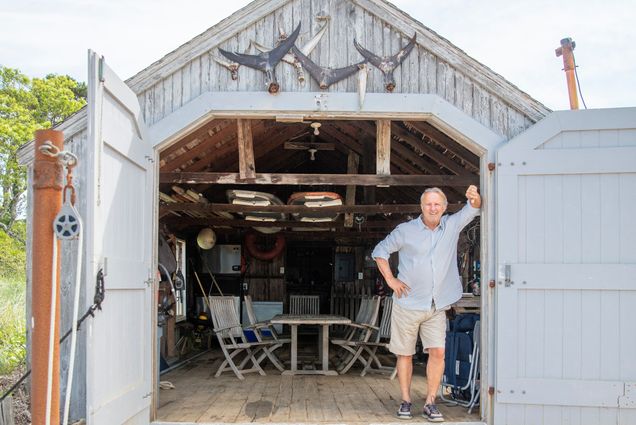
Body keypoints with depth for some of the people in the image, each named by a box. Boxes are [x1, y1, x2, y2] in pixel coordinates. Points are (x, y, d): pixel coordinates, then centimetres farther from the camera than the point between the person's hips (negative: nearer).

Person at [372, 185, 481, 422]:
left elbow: (473, 210, 0)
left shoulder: (452, 225, 5)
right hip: (408, 304, -2)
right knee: (405, 354, 5)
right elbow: (379, 252, 6)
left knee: (438, 352, -8)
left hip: (437, 307, 2)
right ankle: (405, 402, 16)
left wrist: (475, 198, -24)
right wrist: (390, 280, -3)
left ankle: (430, 404, 2)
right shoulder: (406, 230, -2)